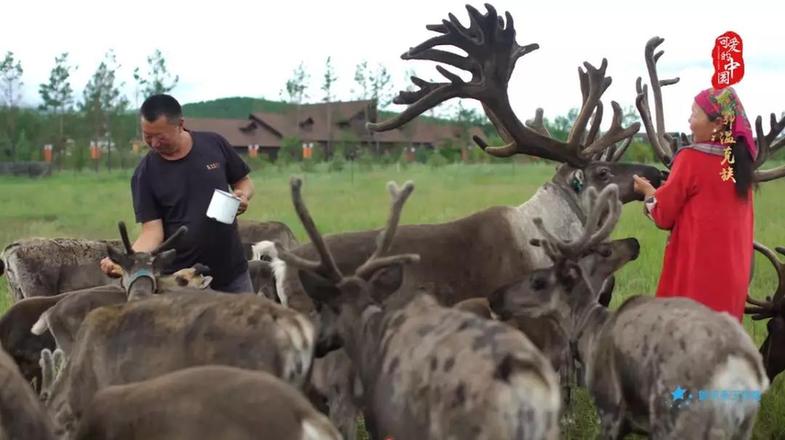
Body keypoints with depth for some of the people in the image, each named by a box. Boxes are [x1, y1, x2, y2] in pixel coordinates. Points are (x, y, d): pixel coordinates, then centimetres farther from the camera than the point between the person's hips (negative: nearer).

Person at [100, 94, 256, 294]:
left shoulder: (214, 144, -4)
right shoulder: (145, 174, -9)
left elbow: (244, 182, 10)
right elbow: (152, 231, -12)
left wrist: (243, 195, -13)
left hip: (232, 272, 2)